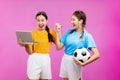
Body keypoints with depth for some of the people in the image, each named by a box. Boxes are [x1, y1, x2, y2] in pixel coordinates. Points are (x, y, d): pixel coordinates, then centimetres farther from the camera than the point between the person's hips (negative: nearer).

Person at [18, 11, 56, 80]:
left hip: (46, 60, 2)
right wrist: (25, 45, -22)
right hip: (34, 60, -2)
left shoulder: (51, 32, 5)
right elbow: (30, 52, -2)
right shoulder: (32, 33, -1)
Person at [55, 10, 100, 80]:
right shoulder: (69, 32, 4)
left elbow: (96, 55, -18)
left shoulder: (87, 36, -12)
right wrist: (58, 31, 0)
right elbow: (59, 47, 2)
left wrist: (83, 63, -23)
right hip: (65, 60, 5)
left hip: (75, 63, -5)